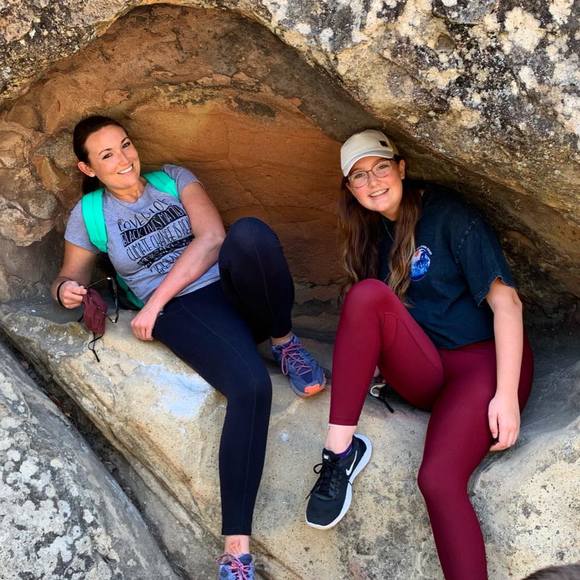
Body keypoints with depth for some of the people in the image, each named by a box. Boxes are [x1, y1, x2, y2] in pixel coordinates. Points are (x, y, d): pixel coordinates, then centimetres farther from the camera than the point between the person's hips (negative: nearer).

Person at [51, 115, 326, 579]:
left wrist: (155, 298, -12)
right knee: (251, 385, -36)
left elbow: (211, 237, -5)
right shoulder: (89, 214, 10)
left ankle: (284, 341, -13)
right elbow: (71, 277, 18)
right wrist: (66, 290, -10)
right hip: (183, 313, -2)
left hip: (235, 289, 2)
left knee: (249, 232, -36)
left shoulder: (174, 178, 9)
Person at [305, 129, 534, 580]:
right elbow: (369, 309, 17)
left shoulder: (448, 215, -7)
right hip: (422, 372, 5)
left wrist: (507, 396, -22)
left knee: (439, 480, -30)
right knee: (369, 292, -24)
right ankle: (341, 449, -25)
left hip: (481, 362, -4)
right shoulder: (373, 233, 11)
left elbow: (506, 302, -13)